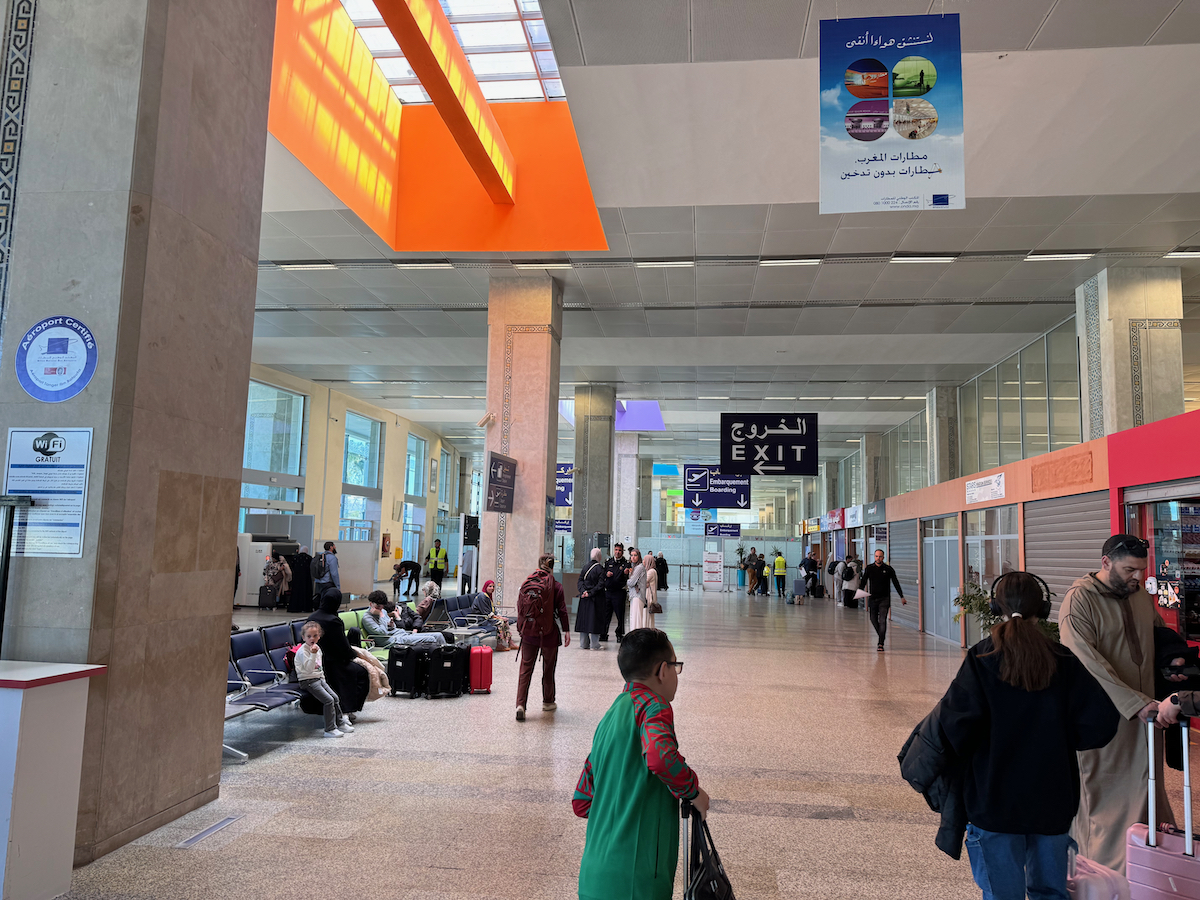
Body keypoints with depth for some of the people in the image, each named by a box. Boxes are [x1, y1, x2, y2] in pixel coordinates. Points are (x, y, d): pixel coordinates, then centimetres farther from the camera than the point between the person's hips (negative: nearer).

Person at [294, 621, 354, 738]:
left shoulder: (317, 648, 12)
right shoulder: (303, 651, -16)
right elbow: (308, 668, -27)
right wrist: (313, 654, -37)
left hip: (319, 679, 9)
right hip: (308, 681, -9)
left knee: (335, 697, 4)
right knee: (328, 700, -18)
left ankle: (340, 723, 18)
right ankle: (330, 729, -15)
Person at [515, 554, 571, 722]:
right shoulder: (556, 586, -7)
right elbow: (562, 610, -7)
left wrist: (520, 628, 16)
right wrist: (566, 631, 0)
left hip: (529, 632, 1)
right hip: (549, 633, -1)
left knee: (525, 669, 2)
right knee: (548, 669, 15)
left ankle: (520, 704, -11)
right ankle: (548, 702, 27)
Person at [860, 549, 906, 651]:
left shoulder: (889, 569, 0)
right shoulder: (869, 568, 3)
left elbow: (896, 583, 6)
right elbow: (863, 582, 2)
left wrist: (902, 597, 4)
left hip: (884, 599, -2)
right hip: (872, 598, 2)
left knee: (882, 621, -10)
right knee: (873, 619, 6)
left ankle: (881, 644, -10)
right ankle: (882, 637, 30)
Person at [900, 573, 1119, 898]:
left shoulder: (982, 659, -13)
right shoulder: (1063, 661, -4)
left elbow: (955, 722, -21)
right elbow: (1101, 722, -6)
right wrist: (1061, 741, 10)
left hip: (994, 799, -3)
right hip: (1054, 798, 3)